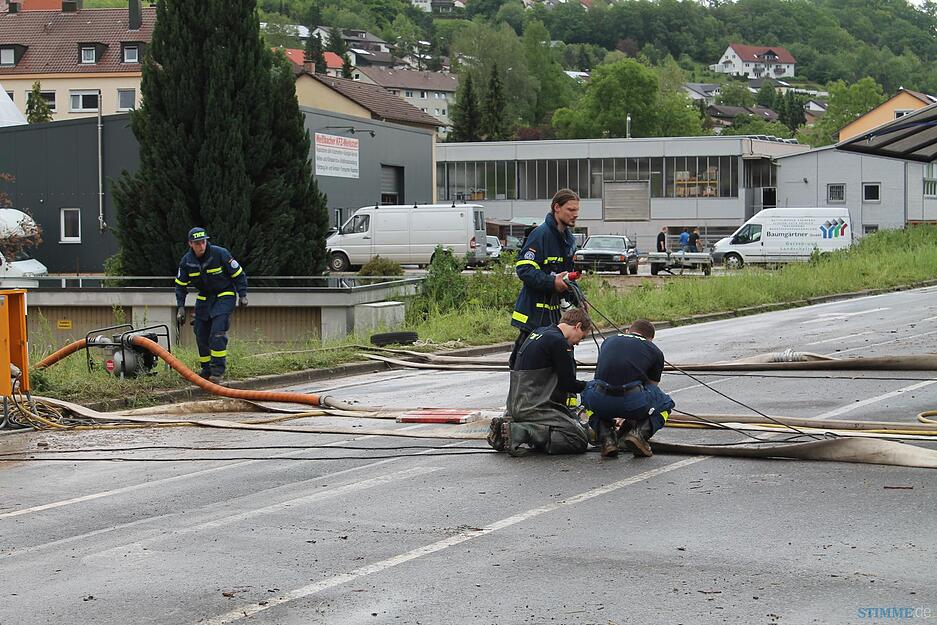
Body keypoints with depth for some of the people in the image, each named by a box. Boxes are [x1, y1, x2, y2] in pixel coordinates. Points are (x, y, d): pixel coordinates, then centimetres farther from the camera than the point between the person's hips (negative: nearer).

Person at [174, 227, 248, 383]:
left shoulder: (220, 254, -18)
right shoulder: (187, 261, -6)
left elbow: (239, 274, -7)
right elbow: (180, 285, 6)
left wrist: (242, 295, -12)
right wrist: (181, 307, -1)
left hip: (224, 296, -5)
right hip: (204, 298, 5)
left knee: (217, 332, -19)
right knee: (201, 335, 2)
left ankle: (218, 370, -16)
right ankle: (207, 370, 15)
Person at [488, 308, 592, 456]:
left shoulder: (537, 332, 16)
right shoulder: (558, 341, -12)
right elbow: (568, 384, -9)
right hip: (533, 407, -10)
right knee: (579, 440, -13)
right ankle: (520, 432, -19)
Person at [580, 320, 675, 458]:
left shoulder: (609, 341, 29)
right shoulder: (655, 351, 22)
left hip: (600, 402, 2)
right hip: (632, 402, -2)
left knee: (588, 393, 39)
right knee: (665, 404, 31)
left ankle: (606, 437, 14)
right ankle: (639, 433, 3)